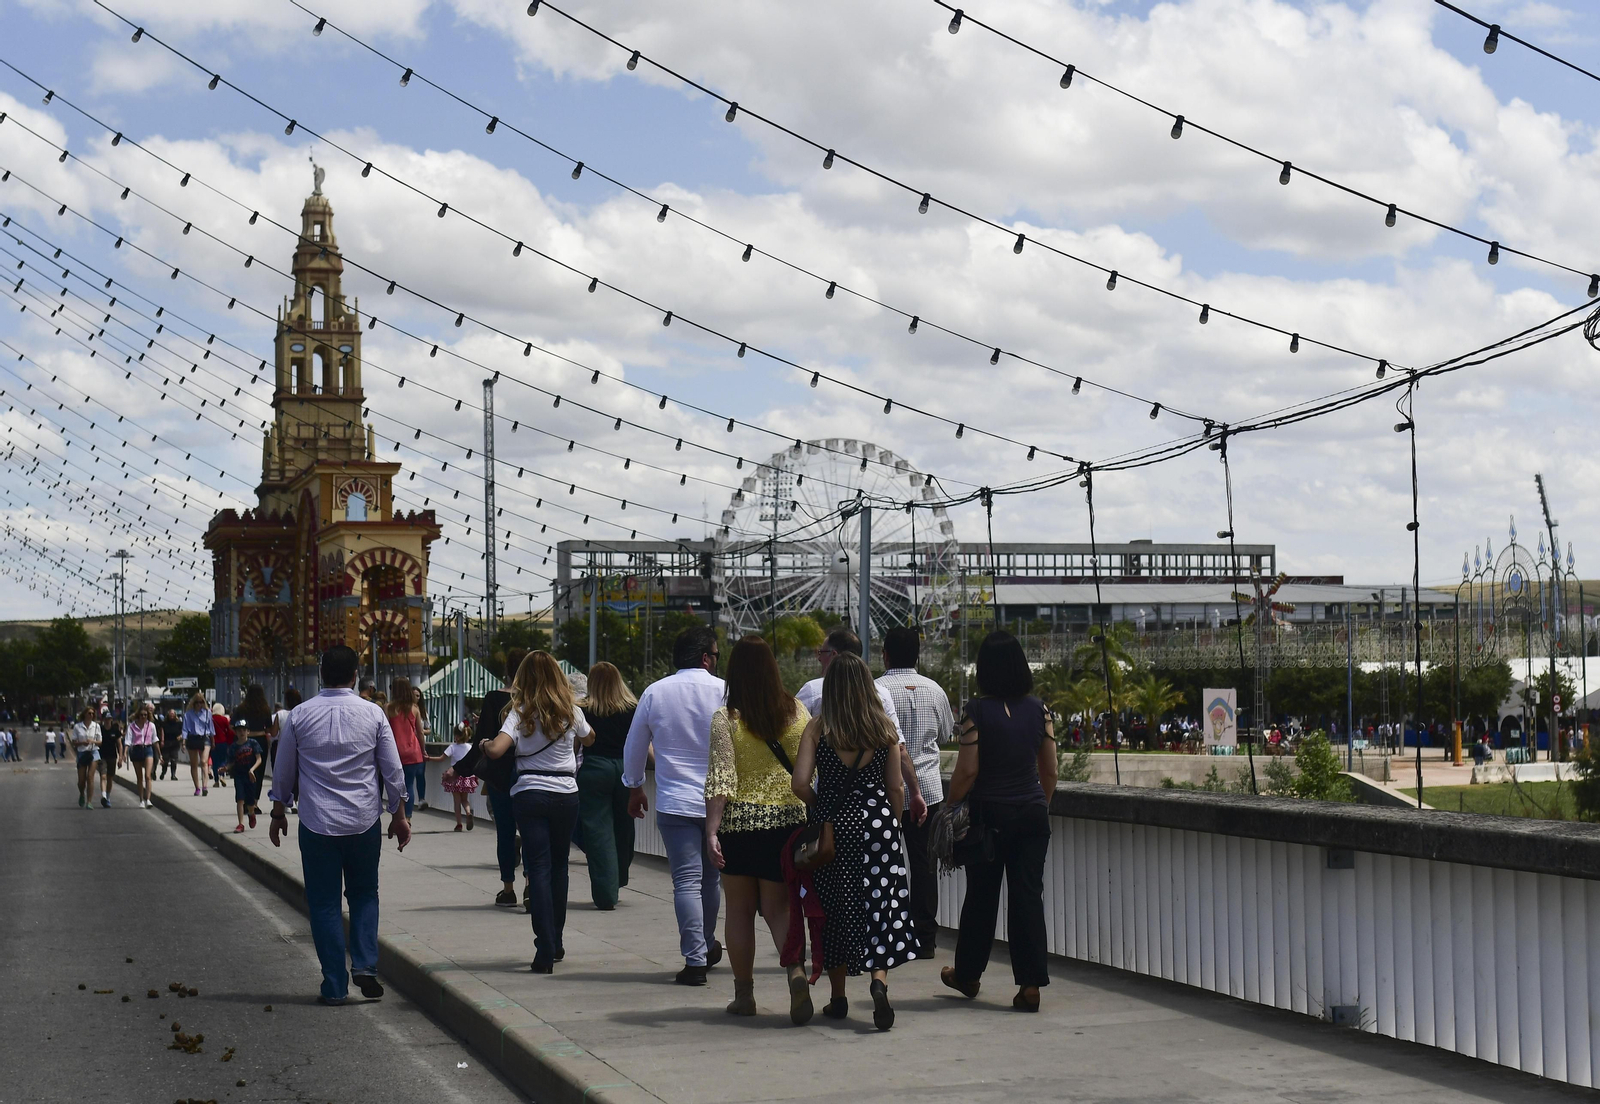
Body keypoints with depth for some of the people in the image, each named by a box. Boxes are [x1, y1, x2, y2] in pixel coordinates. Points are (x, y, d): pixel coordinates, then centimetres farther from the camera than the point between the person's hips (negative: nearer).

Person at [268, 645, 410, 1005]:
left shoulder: (300, 716, -2)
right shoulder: (373, 714, -2)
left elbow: (283, 773, 7)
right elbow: (393, 771, 2)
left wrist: (279, 814, 20)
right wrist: (399, 816, 14)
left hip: (317, 823, 0)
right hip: (364, 822, 1)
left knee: (324, 902, 6)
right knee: (364, 894, 16)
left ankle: (335, 985, 5)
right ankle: (365, 964, -1)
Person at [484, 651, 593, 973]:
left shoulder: (520, 713, -5)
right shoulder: (571, 712, 3)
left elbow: (496, 750, -17)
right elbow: (588, 739, 23)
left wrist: (485, 744, 4)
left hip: (529, 794, -2)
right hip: (566, 795, 2)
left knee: (539, 869, -3)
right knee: (559, 867, 17)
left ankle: (545, 952, -10)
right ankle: (555, 943, 25)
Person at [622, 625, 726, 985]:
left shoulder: (655, 692, 2)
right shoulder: (724, 691, -5)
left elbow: (633, 748, 11)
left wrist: (635, 787, 26)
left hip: (673, 803, 0)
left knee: (686, 880, -2)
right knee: (711, 876, 16)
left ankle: (695, 959, -9)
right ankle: (707, 946, 32)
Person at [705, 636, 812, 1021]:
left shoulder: (725, 718, -7)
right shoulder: (797, 712, 2)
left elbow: (721, 778, -14)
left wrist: (711, 831, -15)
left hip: (739, 821, -2)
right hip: (789, 819, 2)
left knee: (739, 909, 11)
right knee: (778, 907, 6)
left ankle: (744, 994, 17)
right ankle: (796, 971, -19)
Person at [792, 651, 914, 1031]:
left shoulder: (818, 728, -5)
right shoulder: (884, 728, 0)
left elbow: (800, 783, -11)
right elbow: (896, 788, 2)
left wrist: (820, 807, 8)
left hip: (831, 825, 0)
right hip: (876, 822, 1)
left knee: (834, 911, 10)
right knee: (880, 904, 3)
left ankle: (838, 998, 17)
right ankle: (879, 979, -21)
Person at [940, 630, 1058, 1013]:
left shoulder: (977, 711, -11)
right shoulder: (1038, 709, 1)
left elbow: (967, 770, -12)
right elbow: (1050, 769, 5)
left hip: (988, 813, -3)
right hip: (1032, 813, 3)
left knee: (981, 896, 10)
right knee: (1027, 893, 3)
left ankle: (967, 974, 26)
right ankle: (1031, 984, -1)